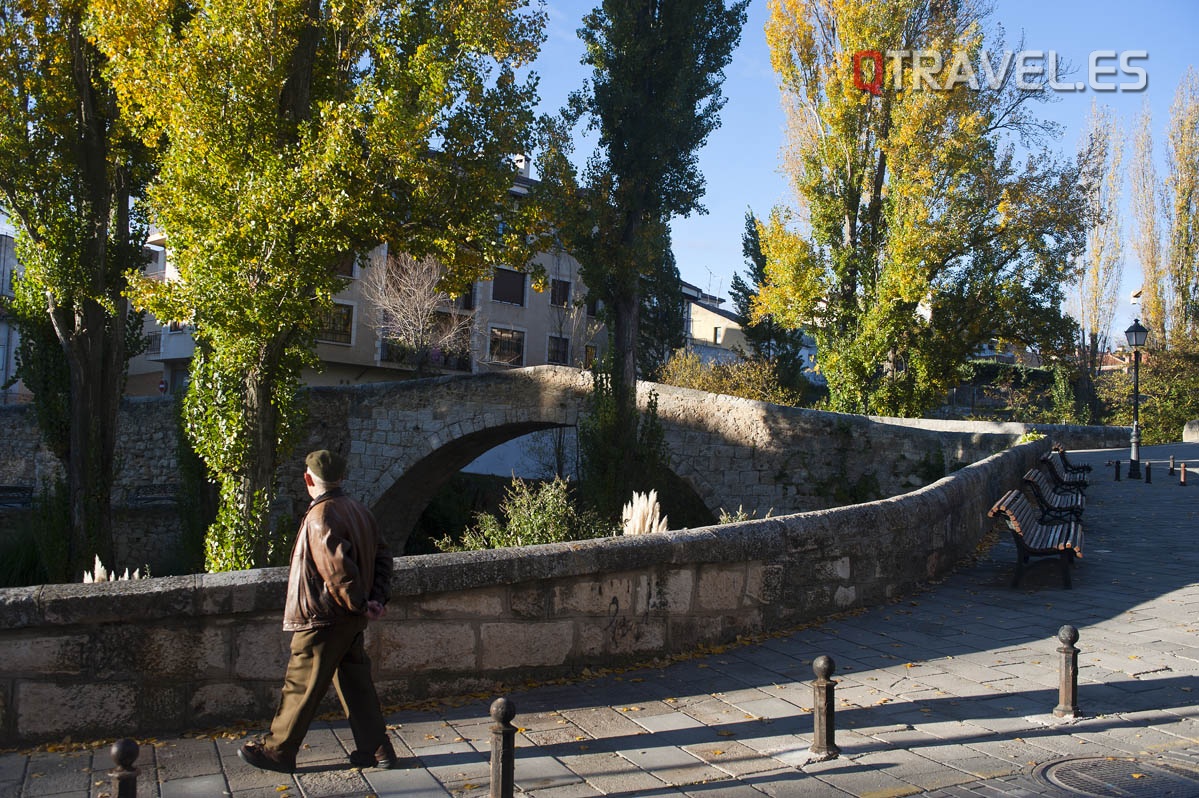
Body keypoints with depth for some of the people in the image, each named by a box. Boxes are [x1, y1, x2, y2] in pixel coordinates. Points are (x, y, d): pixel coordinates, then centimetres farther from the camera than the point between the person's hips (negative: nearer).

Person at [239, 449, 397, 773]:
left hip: (322, 621, -9)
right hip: (351, 620, 9)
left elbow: (338, 567, -28)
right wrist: (377, 599, 3)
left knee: (301, 686, 5)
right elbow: (382, 555, 10)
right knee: (356, 682, 15)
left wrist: (359, 605, -16)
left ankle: (277, 751, 19)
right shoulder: (358, 510, 7)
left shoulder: (320, 516, -20)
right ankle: (377, 749, 19)